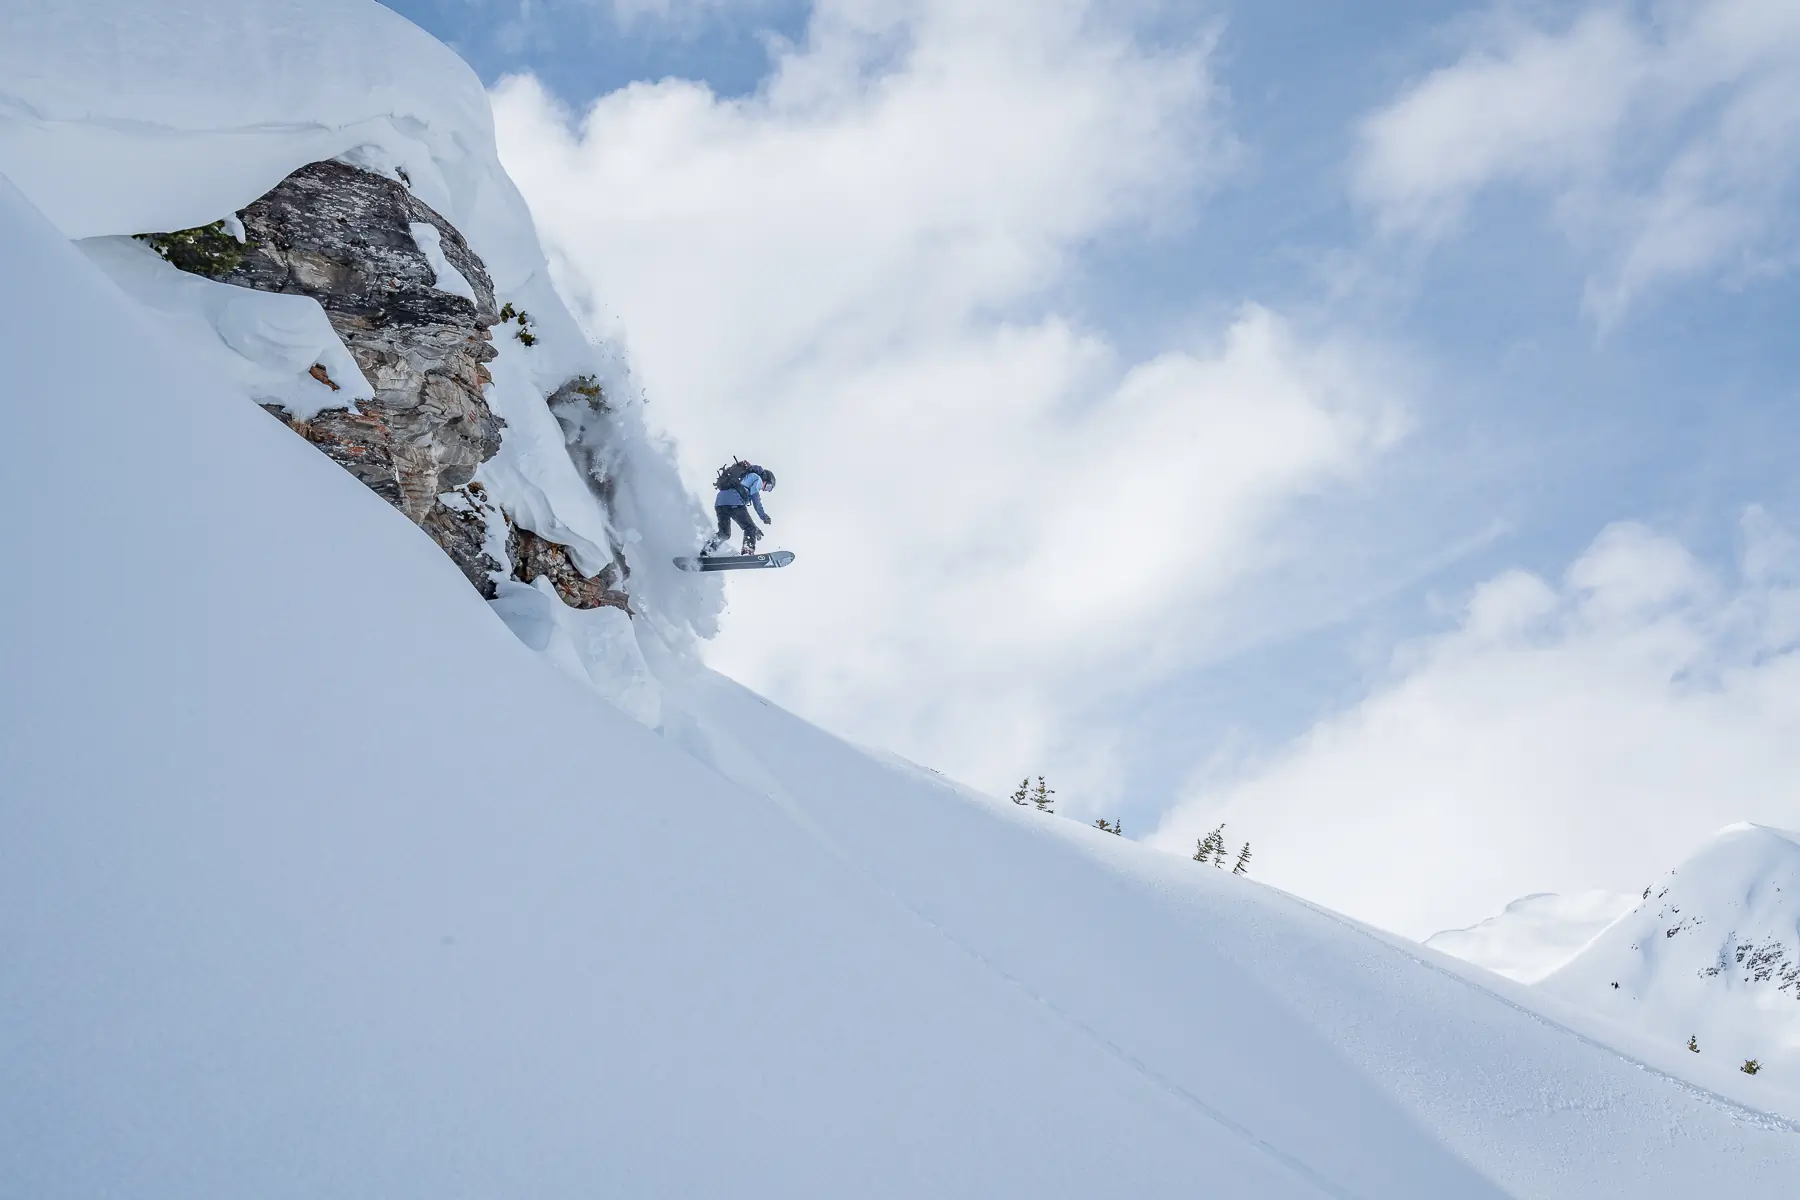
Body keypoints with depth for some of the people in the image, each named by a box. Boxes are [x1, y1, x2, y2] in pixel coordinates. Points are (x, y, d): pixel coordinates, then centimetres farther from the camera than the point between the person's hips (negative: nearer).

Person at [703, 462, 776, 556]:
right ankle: (747, 551, -18)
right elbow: (755, 499, -1)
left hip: (719, 502, 8)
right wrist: (764, 517, 3)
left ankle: (706, 551, 2)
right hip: (734, 502, -8)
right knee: (750, 529, 2)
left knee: (724, 534, 20)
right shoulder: (757, 478, 15)